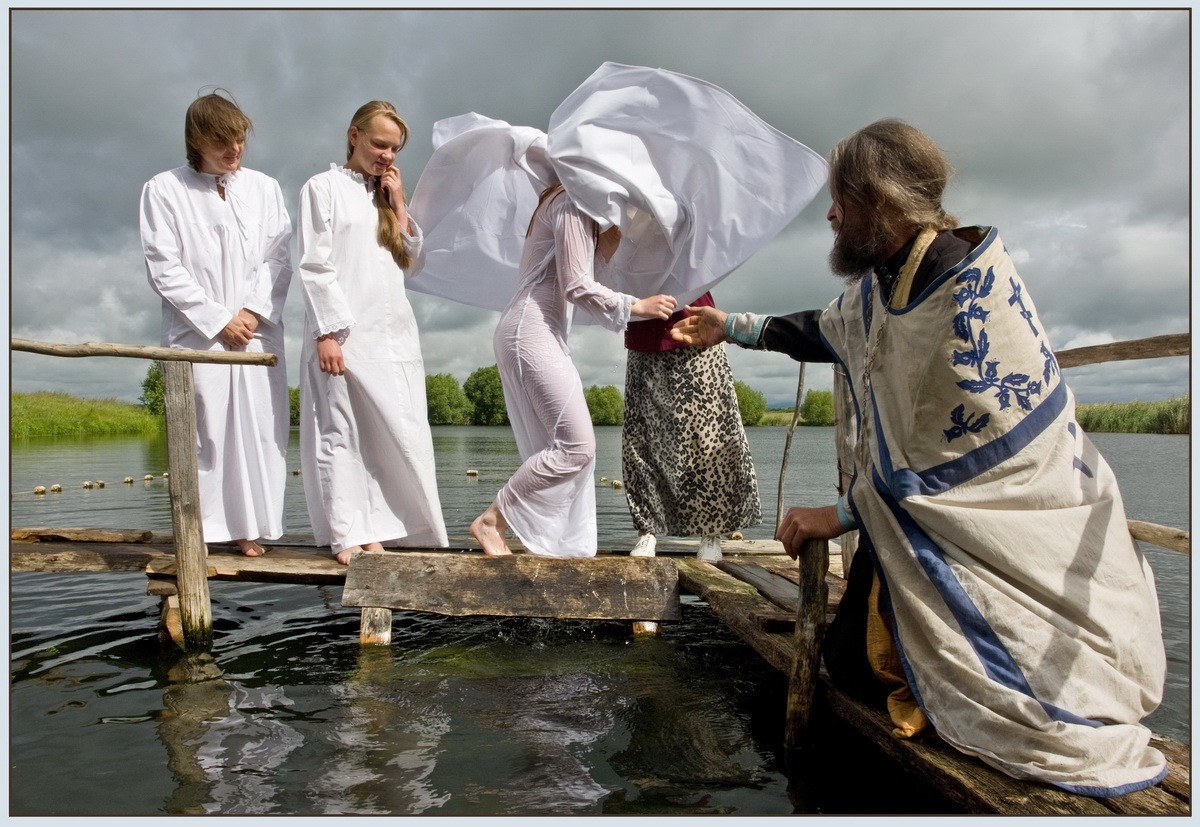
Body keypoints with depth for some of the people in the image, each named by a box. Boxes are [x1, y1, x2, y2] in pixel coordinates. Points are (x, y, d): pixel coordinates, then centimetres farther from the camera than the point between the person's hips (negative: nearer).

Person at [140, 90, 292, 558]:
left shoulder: (264, 188, 11)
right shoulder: (164, 190, 4)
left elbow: (278, 258, 6)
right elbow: (164, 269, -1)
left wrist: (253, 312, -8)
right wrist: (218, 319, -8)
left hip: (258, 331, 2)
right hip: (197, 333, -2)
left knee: (259, 428, -2)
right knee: (203, 428, -6)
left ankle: (248, 526, 5)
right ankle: (203, 527, 1)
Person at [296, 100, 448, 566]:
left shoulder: (386, 194, 20)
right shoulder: (325, 187, 2)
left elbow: (412, 262, 14)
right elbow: (314, 267, -5)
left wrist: (399, 206, 6)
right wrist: (327, 332, -14)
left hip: (392, 331, 6)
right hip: (343, 331, -6)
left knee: (396, 431, 1)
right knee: (340, 431, -3)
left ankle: (375, 528, 8)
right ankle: (347, 534, 2)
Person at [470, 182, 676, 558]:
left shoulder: (578, 210, 24)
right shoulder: (572, 202, -7)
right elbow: (577, 286, -15)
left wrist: (610, 238, 12)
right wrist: (637, 306, -10)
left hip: (544, 337, 11)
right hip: (531, 334, -11)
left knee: (568, 446, 7)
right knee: (577, 446, -13)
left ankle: (560, 544, 9)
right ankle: (491, 520, -9)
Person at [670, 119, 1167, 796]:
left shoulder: (973, 287, -23)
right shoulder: (877, 284, 3)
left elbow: (958, 454, -24)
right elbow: (830, 331, 25)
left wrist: (843, 513, -17)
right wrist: (731, 327, 25)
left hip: (1018, 530, -7)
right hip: (915, 511, 7)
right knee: (853, 661, -2)